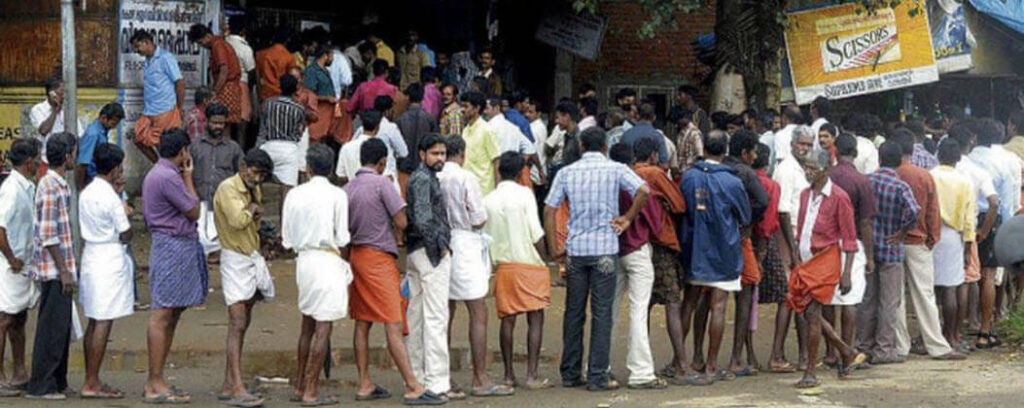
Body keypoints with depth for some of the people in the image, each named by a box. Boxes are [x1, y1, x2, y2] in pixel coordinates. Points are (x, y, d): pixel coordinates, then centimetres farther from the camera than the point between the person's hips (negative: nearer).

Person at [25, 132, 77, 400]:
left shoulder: (60, 184, 15)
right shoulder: (49, 186, -15)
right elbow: (48, 235, -19)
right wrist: (64, 271, -19)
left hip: (61, 268, 10)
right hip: (53, 269, -10)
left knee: (61, 327, 13)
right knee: (52, 328, -6)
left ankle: (57, 382, 21)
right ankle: (40, 386, -1)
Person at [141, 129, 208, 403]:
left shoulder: (157, 173, 18)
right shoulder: (168, 177, -16)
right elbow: (194, 211, -9)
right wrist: (188, 177, 0)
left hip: (171, 245, 11)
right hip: (174, 245, -11)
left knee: (172, 315, 12)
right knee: (162, 315, -9)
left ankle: (155, 382, 15)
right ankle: (155, 385, -8)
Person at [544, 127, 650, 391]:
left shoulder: (566, 172, 6)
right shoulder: (615, 170, -1)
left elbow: (549, 210, 2)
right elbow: (643, 191, -15)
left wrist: (554, 248, 8)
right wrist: (628, 219, -1)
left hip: (575, 249, 3)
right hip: (604, 249, -3)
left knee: (574, 312, 11)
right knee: (601, 313, 1)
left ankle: (570, 373, 17)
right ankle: (597, 376, 0)